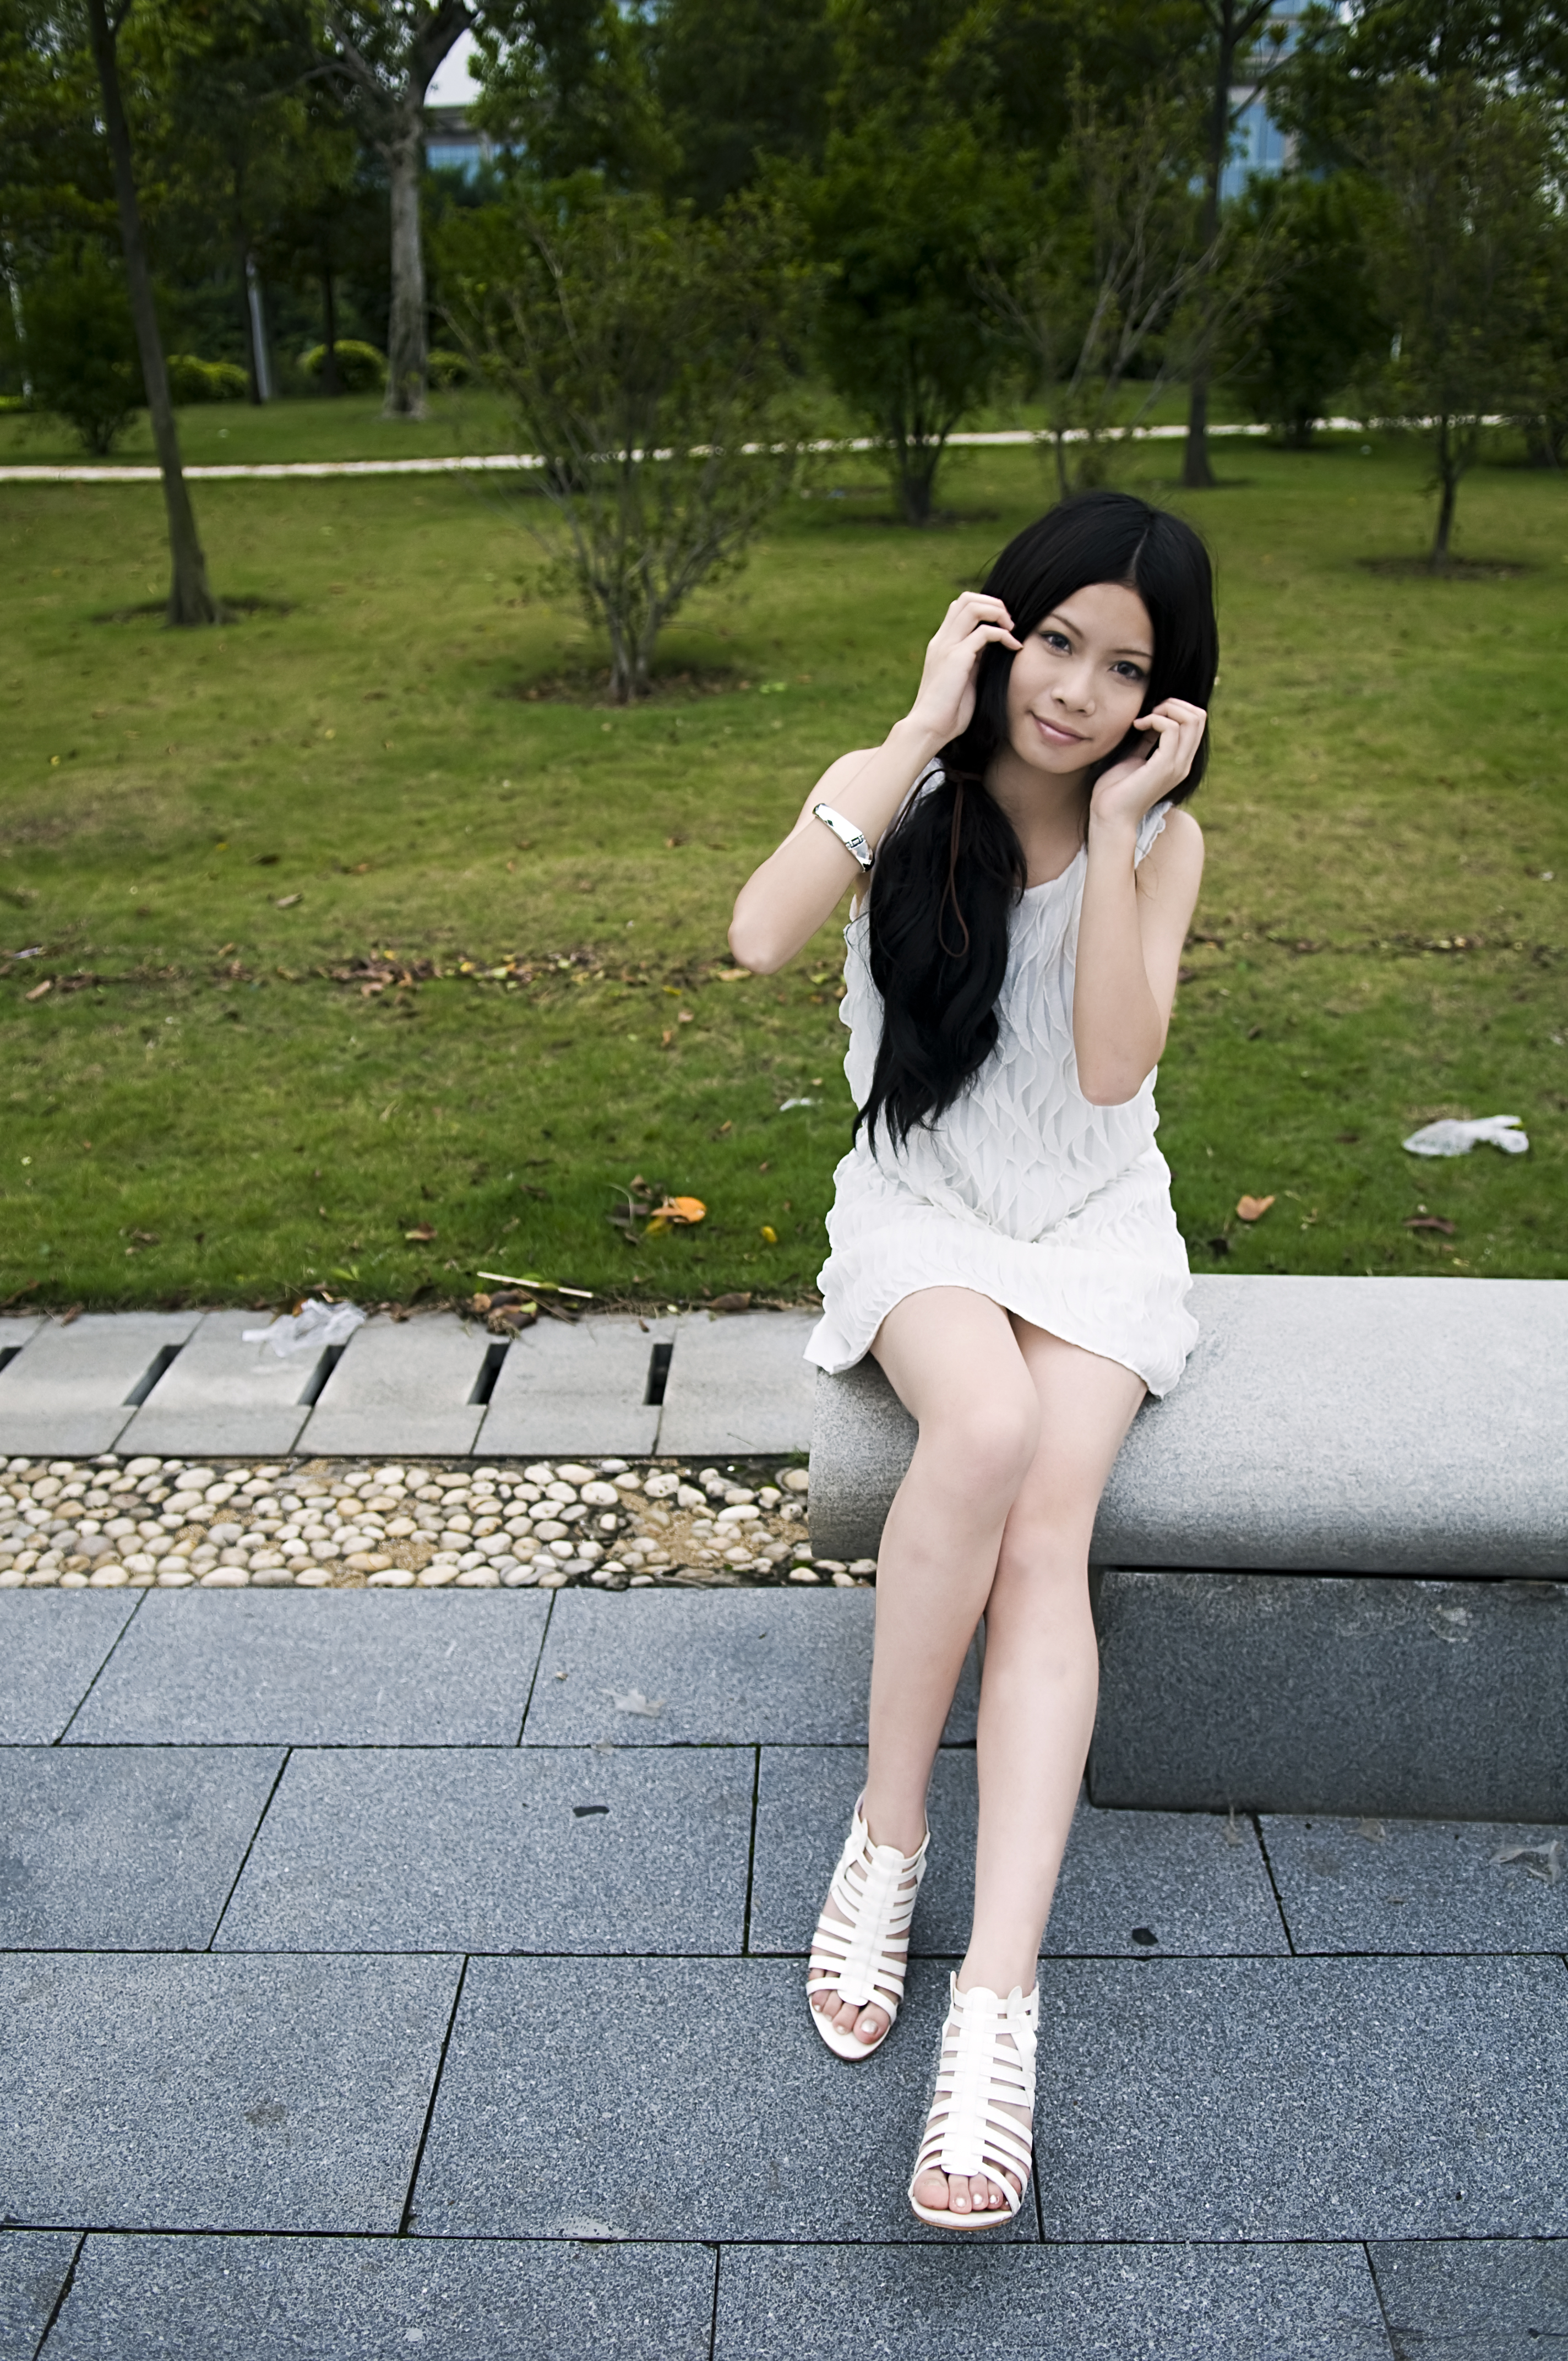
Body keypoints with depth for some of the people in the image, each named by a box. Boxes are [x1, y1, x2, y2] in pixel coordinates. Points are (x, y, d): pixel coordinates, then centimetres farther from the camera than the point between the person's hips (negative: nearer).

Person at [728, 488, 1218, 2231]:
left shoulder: (1160, 838, -1)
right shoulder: (889, 791, -3)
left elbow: (1111, 1068, -16)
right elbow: (757, 939, -24)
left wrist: (1113, 825, -19)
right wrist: (922, 735, -22)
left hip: (1095, 1223, 1)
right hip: (919, 1209, -1)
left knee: (1049, 1519, -26)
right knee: (988, 1427, -34)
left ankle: (998, 1998, -27)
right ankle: (887, 1835, -14)